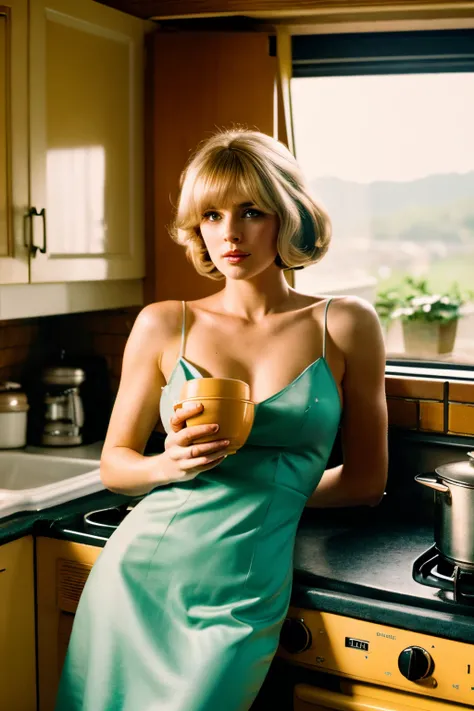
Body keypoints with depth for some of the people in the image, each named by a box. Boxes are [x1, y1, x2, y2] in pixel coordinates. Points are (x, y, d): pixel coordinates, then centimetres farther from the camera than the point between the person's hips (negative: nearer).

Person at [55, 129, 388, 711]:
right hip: (137, 578, 2)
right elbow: (114, 465, 9)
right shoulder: (164, 325, 2)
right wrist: (172, 466, -10)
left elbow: (365, 481, 7)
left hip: (242, 604, -1)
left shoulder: (344, 327, 0)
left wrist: (271, 489, 8)